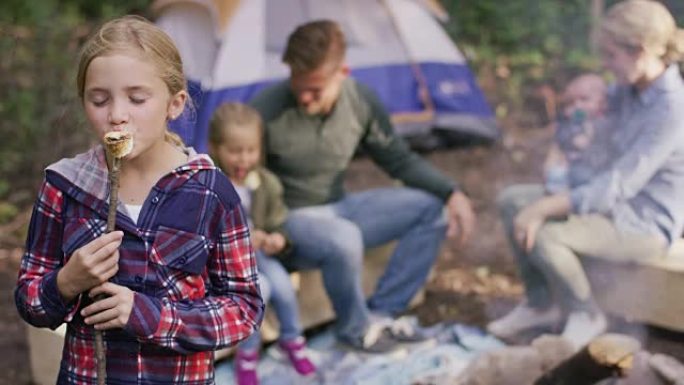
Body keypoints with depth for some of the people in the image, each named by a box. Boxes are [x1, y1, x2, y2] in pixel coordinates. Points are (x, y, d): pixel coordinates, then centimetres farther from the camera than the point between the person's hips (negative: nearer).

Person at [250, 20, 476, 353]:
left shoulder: (361, 102, -9)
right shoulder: (266, 112, -25)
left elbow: (401, 161, 4)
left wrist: (452, 193, -9)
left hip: (338, 209, 6)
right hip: (287, 222, -6)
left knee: (432, 208, -5)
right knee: (343, 239, -39)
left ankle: (382, 312, -1)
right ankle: (355, 328, -8)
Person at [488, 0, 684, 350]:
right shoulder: (627, 91, -1)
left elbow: (617, 188, -29)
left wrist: (543, 209, -28)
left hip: (646, 226, -9)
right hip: (615, 202, 9)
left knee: (544, 236, -30)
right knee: (512, 200, 2)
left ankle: (586, 317, -2)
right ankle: (540, 305, 12)